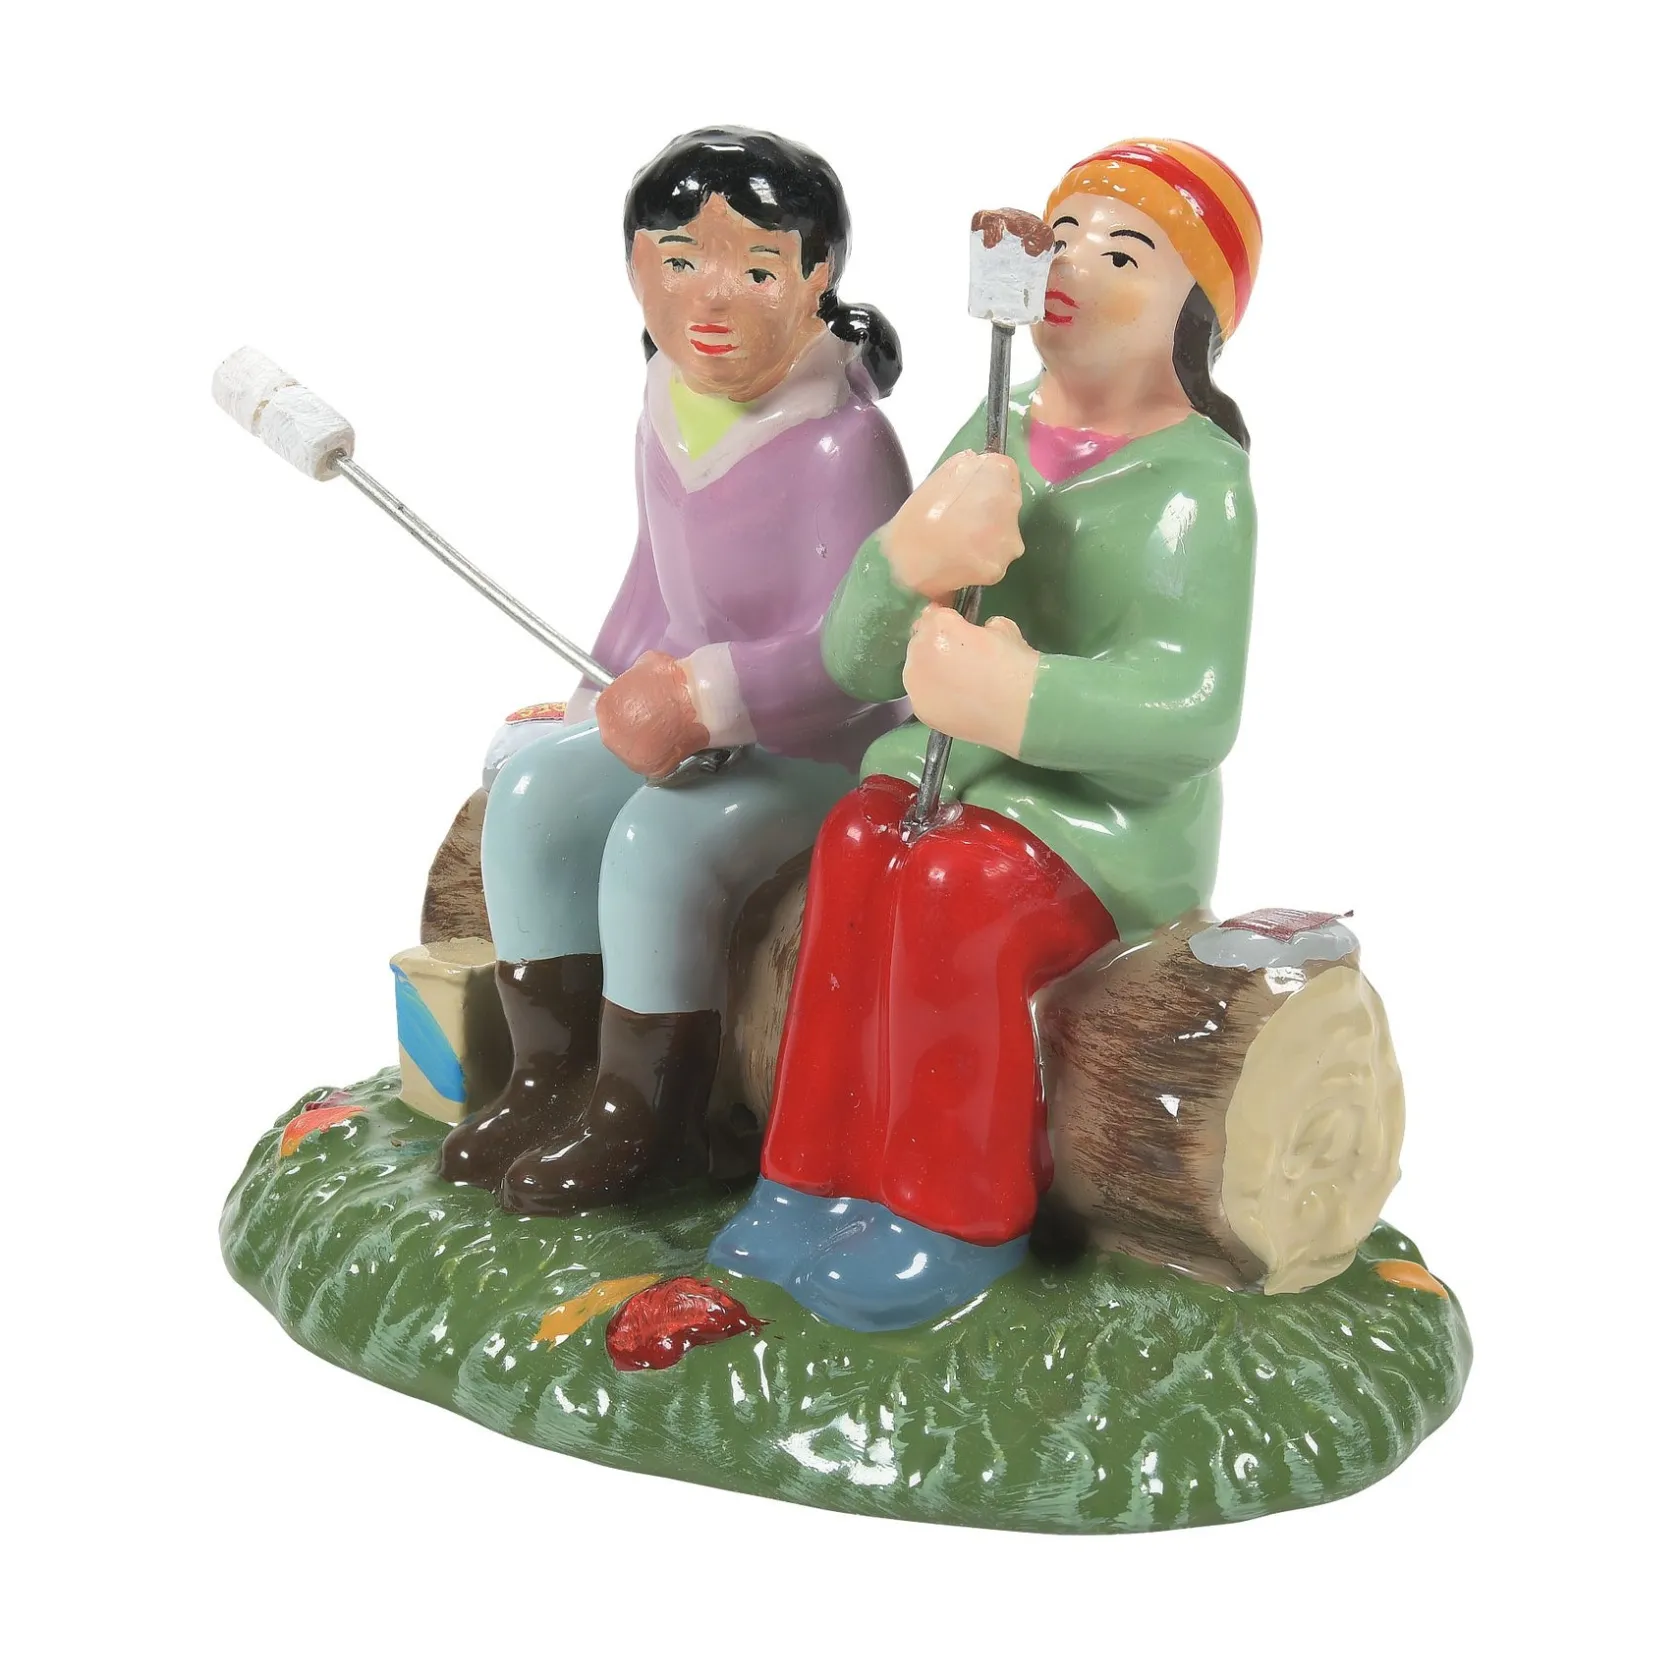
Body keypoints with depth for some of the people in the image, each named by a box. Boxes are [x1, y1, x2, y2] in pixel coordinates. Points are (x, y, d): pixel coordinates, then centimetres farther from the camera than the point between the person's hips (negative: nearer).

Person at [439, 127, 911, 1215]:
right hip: (691, 712, 8)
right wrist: (611, 694, 18)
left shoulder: (838, 442, -24)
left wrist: (702, 699, -33)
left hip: (826, 739, -8)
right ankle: (553, 1076, 2)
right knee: (535, 793, -8)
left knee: (661, 841, -28)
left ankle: (641, 1115, -9)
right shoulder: (673, 402, 3)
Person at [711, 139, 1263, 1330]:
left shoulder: (1195, 482, -12)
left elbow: (1191, 709, -23)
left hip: (1110, 814, -5)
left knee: (956, 888, -31)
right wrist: (905, 567, -25)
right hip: (952, 775, 5)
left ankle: (965, 1216, -13)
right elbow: (858, 657, -3)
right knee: (860, 843, -24)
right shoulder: (989, 443, 5)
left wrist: (1022, 702, -36)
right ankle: (825, 1179, -14)